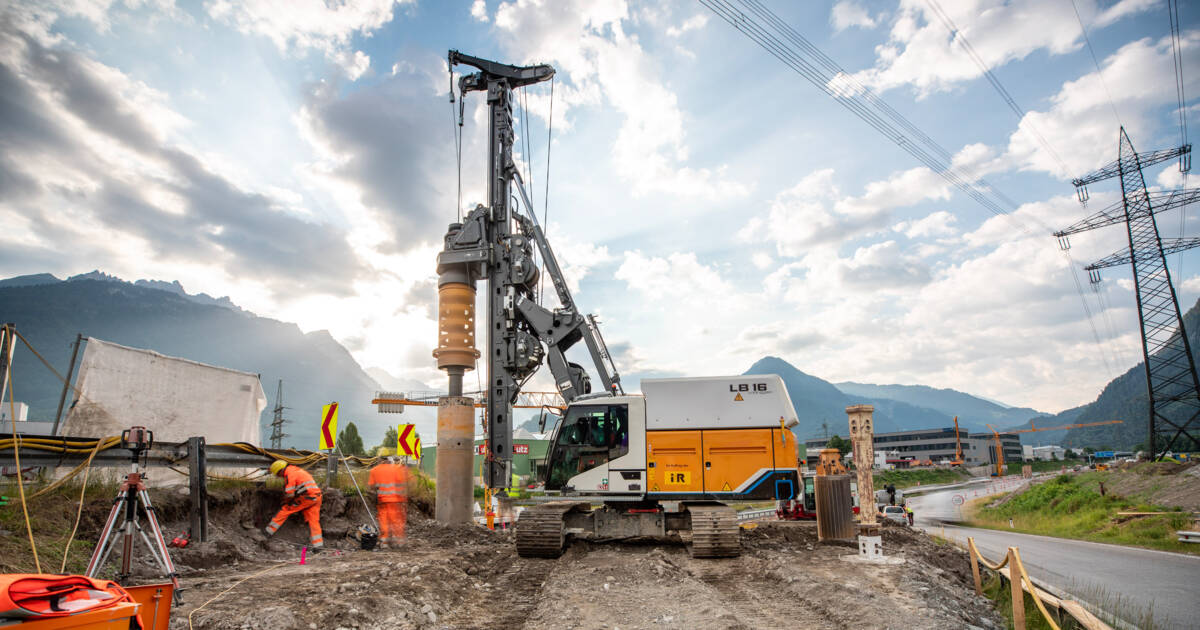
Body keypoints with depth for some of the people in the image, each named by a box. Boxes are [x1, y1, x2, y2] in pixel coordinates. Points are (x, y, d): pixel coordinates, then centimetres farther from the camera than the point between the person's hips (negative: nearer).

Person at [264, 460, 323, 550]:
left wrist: (285, 502, 10)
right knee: (314, 521, 6)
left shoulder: (290, 474, -7)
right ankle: (318, 544, 2)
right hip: (316, 497, 9)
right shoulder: (297, 470, 23)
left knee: (285, 509, 5)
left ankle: (269, 530, 13)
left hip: (306, 498, -9)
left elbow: (289, 493, -10)